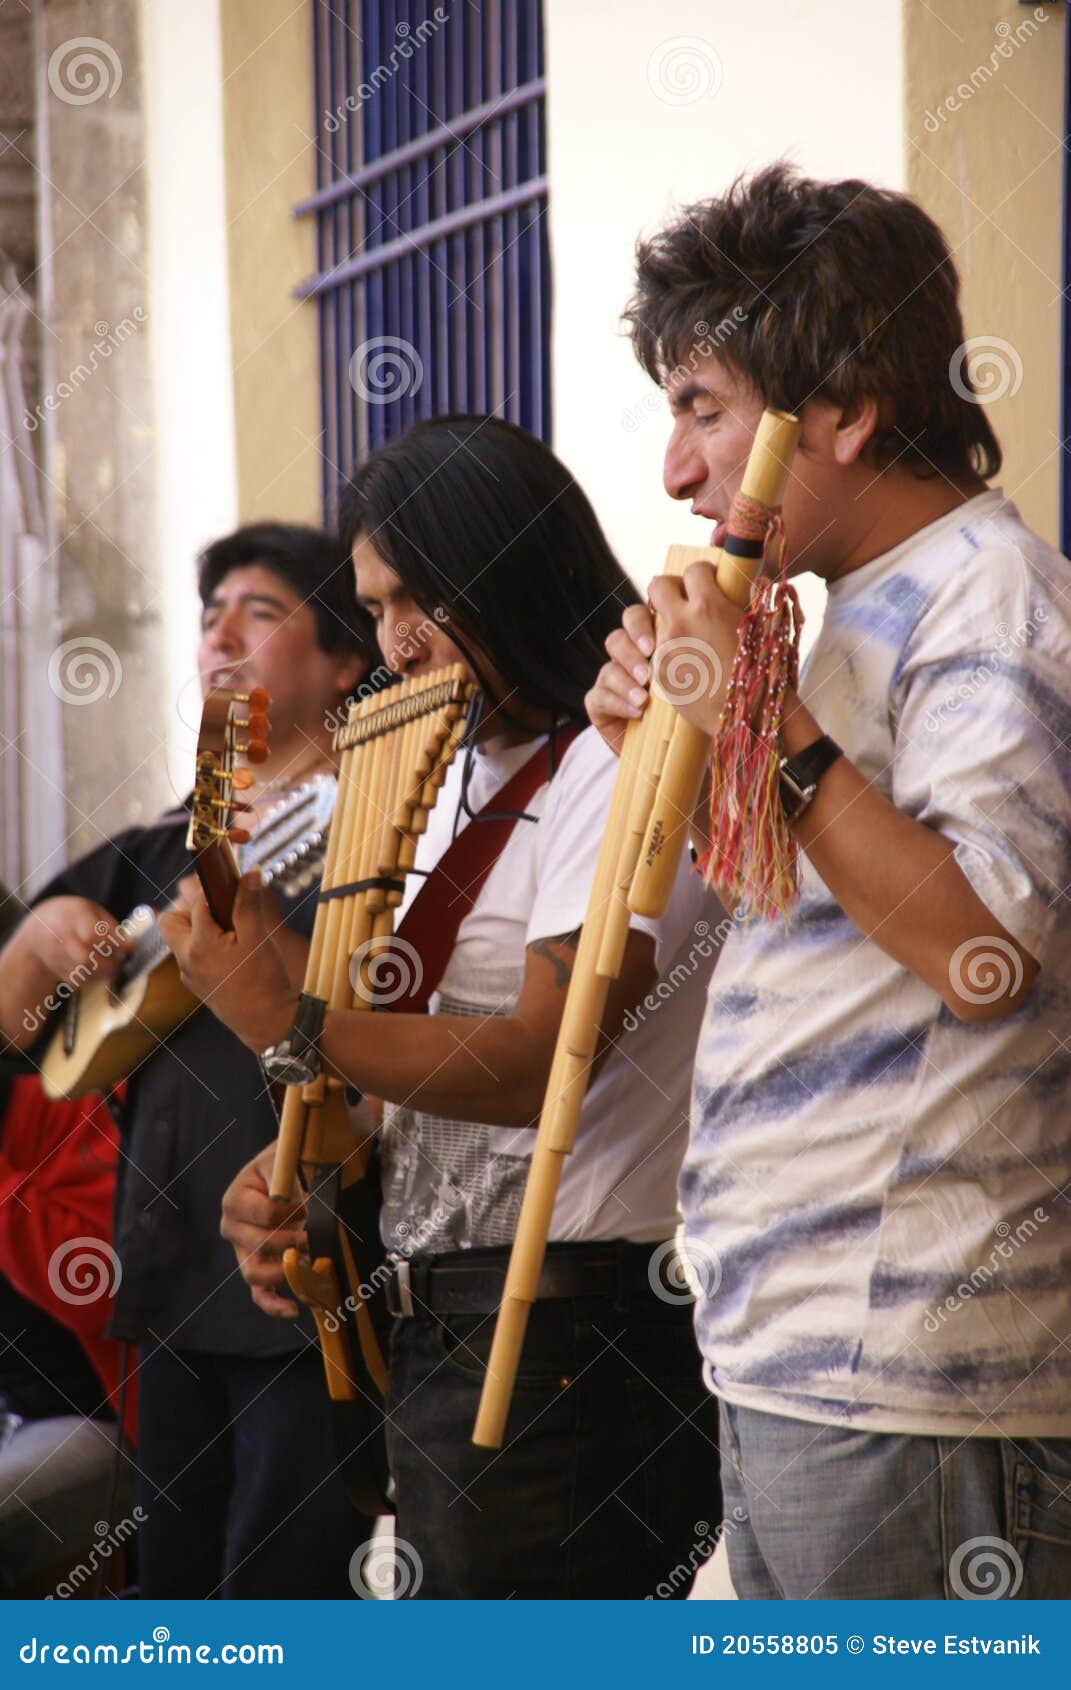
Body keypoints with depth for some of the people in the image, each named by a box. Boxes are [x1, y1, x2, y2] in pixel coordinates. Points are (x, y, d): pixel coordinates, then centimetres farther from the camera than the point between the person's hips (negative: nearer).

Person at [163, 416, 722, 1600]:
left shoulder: (622, 767, -12)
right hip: (437, 1325, 9)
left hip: (561, 1337, -9)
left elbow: (539, 1064, -21)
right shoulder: (457, 780, 17)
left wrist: (283, 1020, -21)